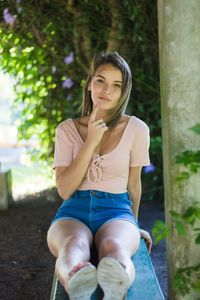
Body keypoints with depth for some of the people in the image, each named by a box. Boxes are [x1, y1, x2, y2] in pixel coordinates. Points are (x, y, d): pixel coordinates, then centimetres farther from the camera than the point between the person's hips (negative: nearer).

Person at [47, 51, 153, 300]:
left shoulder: (136, 129, 6)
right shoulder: (67, 129, 7)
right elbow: (64, 190, -2)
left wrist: (133, 225, 28)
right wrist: (91, 142, -8)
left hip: (117, 210, 0)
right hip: (73, 213, 0)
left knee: (113, 247, -40)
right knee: (73, 246, -40)